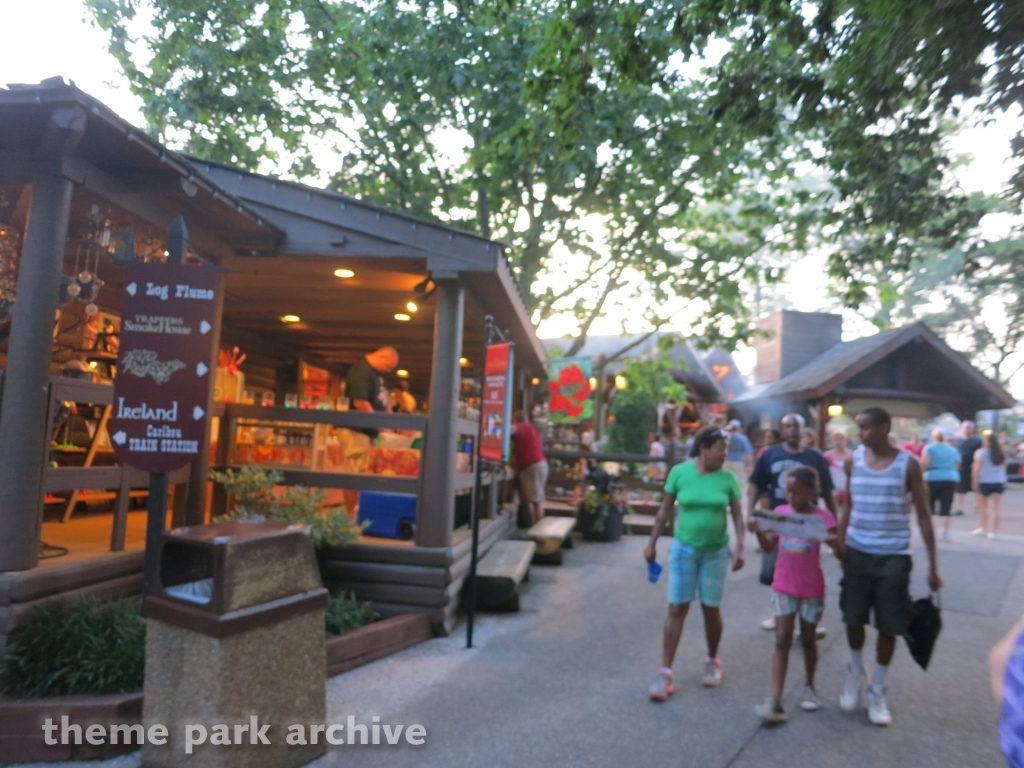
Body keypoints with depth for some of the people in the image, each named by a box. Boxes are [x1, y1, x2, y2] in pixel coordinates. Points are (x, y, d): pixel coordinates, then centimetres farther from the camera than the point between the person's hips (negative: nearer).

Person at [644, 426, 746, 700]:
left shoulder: (727, 479, -6)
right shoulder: (680, 472, -9)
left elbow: (737, 516, -1)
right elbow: (664, 510, -2)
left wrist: (739, 548, -12)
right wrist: (652, 542, 0)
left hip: (716, 552, 1)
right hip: (683, 548, -1)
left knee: (711, 609, 11)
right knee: (677, 609, 0)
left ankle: (712, 662, 35)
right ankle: (665, 672, 7)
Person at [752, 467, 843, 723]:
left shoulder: (823, 517, -12)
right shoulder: (780, 512, -3)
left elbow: (841, 554, -13)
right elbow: (769, 547, 2)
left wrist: (835, 543, -34)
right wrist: (758, 530, -16)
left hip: (812, 589, -2)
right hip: (783, 587, 2)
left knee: (808, 639, 14)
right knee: (782, 641, -1)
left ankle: (809, 687, 38)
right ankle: (775, 702, -3)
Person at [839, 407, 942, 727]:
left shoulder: (908, 464, -7)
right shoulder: (854, 462, 1)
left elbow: (923, 515, -3)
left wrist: (933, 566, -4)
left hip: (894, 556, -2)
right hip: (857, 552, 2)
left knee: (888, 626, 6)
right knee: (853, 618, 8)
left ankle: (877, 690, 23)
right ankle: (855, 672, 34)